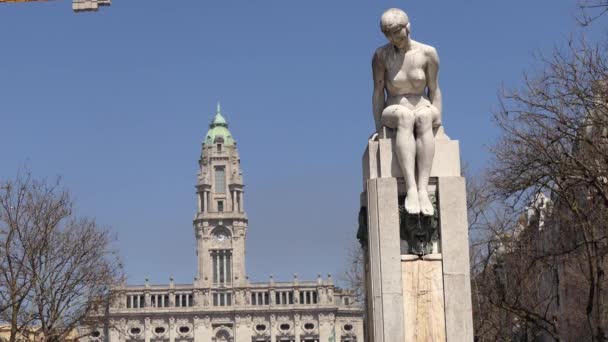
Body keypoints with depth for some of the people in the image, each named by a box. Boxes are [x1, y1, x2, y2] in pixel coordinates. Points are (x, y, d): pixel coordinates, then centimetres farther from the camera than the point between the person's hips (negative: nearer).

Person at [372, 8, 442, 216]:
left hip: (423, 110, 1)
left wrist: (438, 120, -4)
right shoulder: (381, 55, -3)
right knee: (405, 116, -39)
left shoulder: (428, 53, -1)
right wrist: (378, 128, -9)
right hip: (393, 113, -1)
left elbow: (434, 89, 4)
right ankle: (411, 189, -51)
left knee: (425, 116, -38)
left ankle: (423, 189, -49)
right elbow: (378, 92, -3)